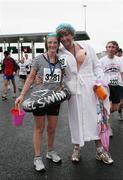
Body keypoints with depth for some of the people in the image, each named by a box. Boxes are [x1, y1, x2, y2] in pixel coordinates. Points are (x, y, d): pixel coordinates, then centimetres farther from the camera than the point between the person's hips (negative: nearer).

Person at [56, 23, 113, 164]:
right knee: (76, 118, 7)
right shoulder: (60, 54, 2)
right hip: (74, 90, 0)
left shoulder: (86, 46, 4)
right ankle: (77, 149, 26)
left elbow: (97, 66, 6)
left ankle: (100, 150, 19)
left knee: (95, 117, 4)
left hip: (90, 88, 1)